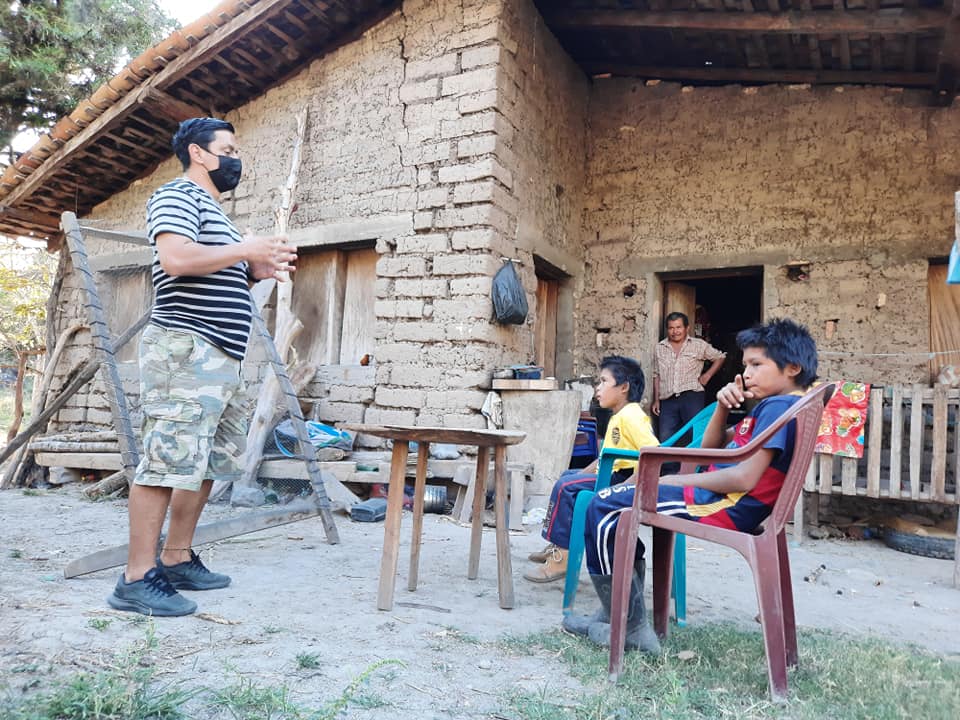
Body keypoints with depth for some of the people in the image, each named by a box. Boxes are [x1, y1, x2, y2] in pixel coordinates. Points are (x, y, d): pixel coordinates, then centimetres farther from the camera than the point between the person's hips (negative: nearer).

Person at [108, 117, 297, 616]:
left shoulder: (213, 211, 26)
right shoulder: (177, 195, -3)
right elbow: (176, 260, -21)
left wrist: (254, 272, 13)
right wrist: (245, 249, -11)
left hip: (222, 358, 10)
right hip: (186, 349, -10)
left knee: (206, 463, 12)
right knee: (169, 460, -11)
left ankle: (177, 561, 22)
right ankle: (137, 579, -4)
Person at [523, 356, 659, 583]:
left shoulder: (630, 416, -17)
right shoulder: (618, 417, 17)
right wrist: (584, 473, 13)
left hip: (622, 479, -11)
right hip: (611, 474, 11)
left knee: (566, 486, -21)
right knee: (567, 476, 23)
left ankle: (561, 557, -15)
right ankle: (558, 545, 24)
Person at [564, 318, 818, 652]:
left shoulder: (778, 406, -14)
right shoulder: (772, 406, 20)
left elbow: (745, 478, -24)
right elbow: (710, 446, 22)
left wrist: (673, 481, -15)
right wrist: (723, 406, 3)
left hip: (727, 506, -11)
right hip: (718, 496, 11)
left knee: (604, 508, -14)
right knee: (620, 496, 18)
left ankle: (630, 628, -8)